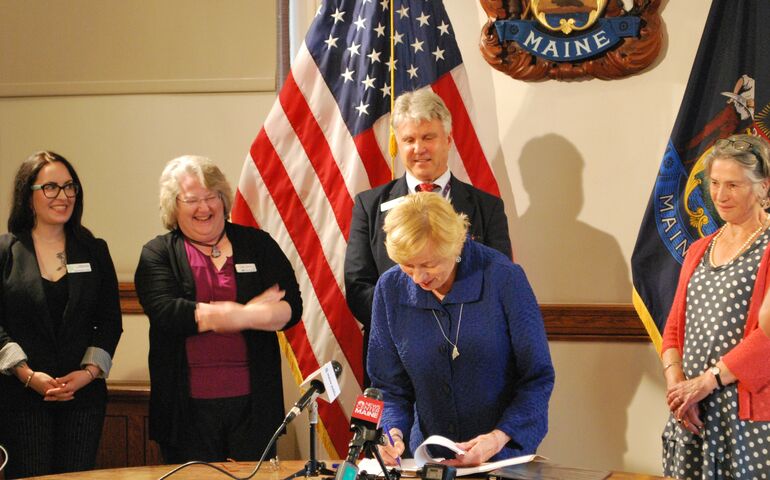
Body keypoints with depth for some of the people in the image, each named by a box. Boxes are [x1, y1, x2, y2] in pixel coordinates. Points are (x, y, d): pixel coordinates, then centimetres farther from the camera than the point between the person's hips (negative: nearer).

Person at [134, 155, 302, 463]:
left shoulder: (257, 244, 10)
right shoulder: (158, 254, 6)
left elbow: (291, 307, -1)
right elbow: (165, 313, -11)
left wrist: (206, 315, -13)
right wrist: (250, 312, -11)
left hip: (252, 401, 1)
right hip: (189, 406, -1)